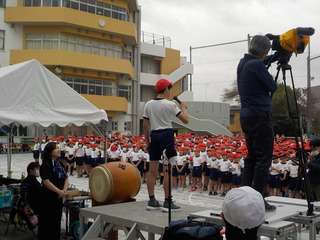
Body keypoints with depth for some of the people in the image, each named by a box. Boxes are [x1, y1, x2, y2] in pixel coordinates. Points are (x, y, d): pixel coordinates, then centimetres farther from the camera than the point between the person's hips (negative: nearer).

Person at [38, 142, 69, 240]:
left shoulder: (59, 164, 12)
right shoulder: (46, 165, -12)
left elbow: (66, 178, 11)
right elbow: (46, 181, -20)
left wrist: (64, 190, -7)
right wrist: (59, 191, -21)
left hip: (58, 197, 8)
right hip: (48, 198, -8)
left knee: (57, 219, 15)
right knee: (47, 221, 0)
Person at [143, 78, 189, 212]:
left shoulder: (148, 105, 8)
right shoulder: (170, 104, -7)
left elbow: (145, 125, 9)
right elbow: (185, 120, -6)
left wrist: (147, 142, 17)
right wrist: (183, 108, 12)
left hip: (154, 136, 6)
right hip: (167, 135, -6)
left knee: (152, 170, 8)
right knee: (168, 170, -3)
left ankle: (152, 201, 14)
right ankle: (167, 202, 0)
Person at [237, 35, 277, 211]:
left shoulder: (243, 63, 13)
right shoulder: (256, 65, -16)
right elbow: (273, 87, -9)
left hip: (246, 116, 10)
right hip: (259, 117, -10)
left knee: (251, 157, 15)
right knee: (263, 160, -4)